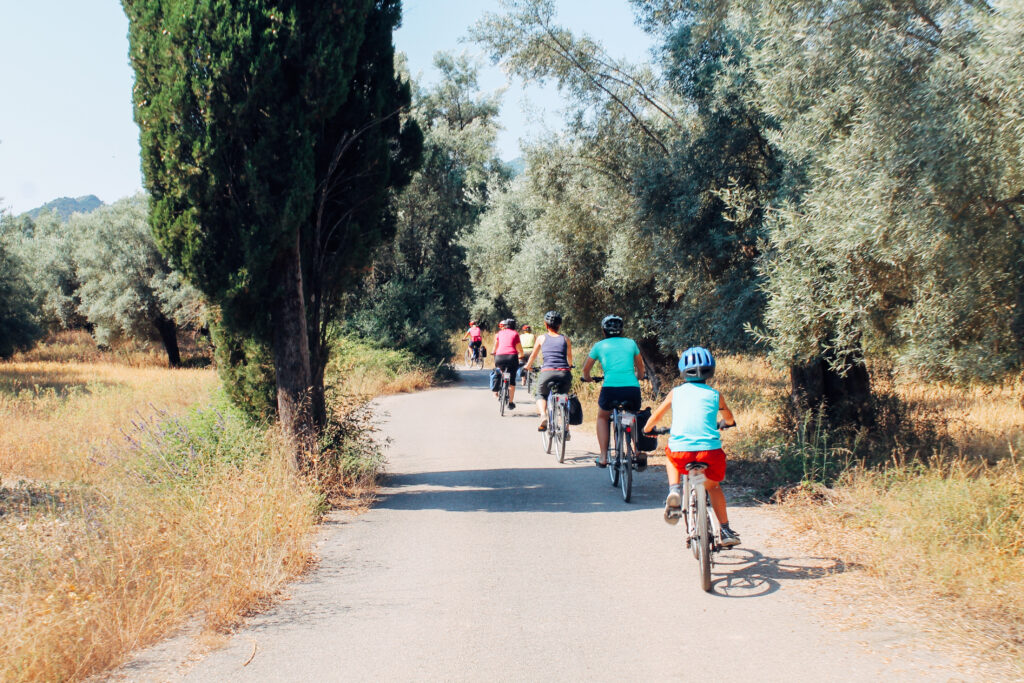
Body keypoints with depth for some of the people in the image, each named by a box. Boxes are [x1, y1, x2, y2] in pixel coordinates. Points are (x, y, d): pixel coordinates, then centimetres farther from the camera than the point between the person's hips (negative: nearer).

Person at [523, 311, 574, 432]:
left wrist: (528, 366, 46)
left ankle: (543, 415, -3)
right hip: (565, 373, 1)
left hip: (547, 373, -1)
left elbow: (533, 356, 25)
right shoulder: (565, 339, 16)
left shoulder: (542, 338, 12)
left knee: (541, 396, 27)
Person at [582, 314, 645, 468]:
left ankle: (603, 457, 18)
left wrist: (587, 378, 49)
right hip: (633, 390, 1)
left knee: (602, 417, 27)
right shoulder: (631, 343, 17)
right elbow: (640, 368, 33)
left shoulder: (599, 346, 14)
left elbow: (586, 369, 27)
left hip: (610, 389, -1)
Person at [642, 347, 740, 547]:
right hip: (710, 452, 0)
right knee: (713, 486, 28)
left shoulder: (676, 393, 12)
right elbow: (729, 420, 31)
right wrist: (721, 424, 54)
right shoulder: (715, 395, 12)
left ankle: (674, 490, 11)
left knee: (671, 456, 36)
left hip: (681, 452, 0)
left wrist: (647, 429, 44)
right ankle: (726, 531, 27)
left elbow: (656, 417, 23)